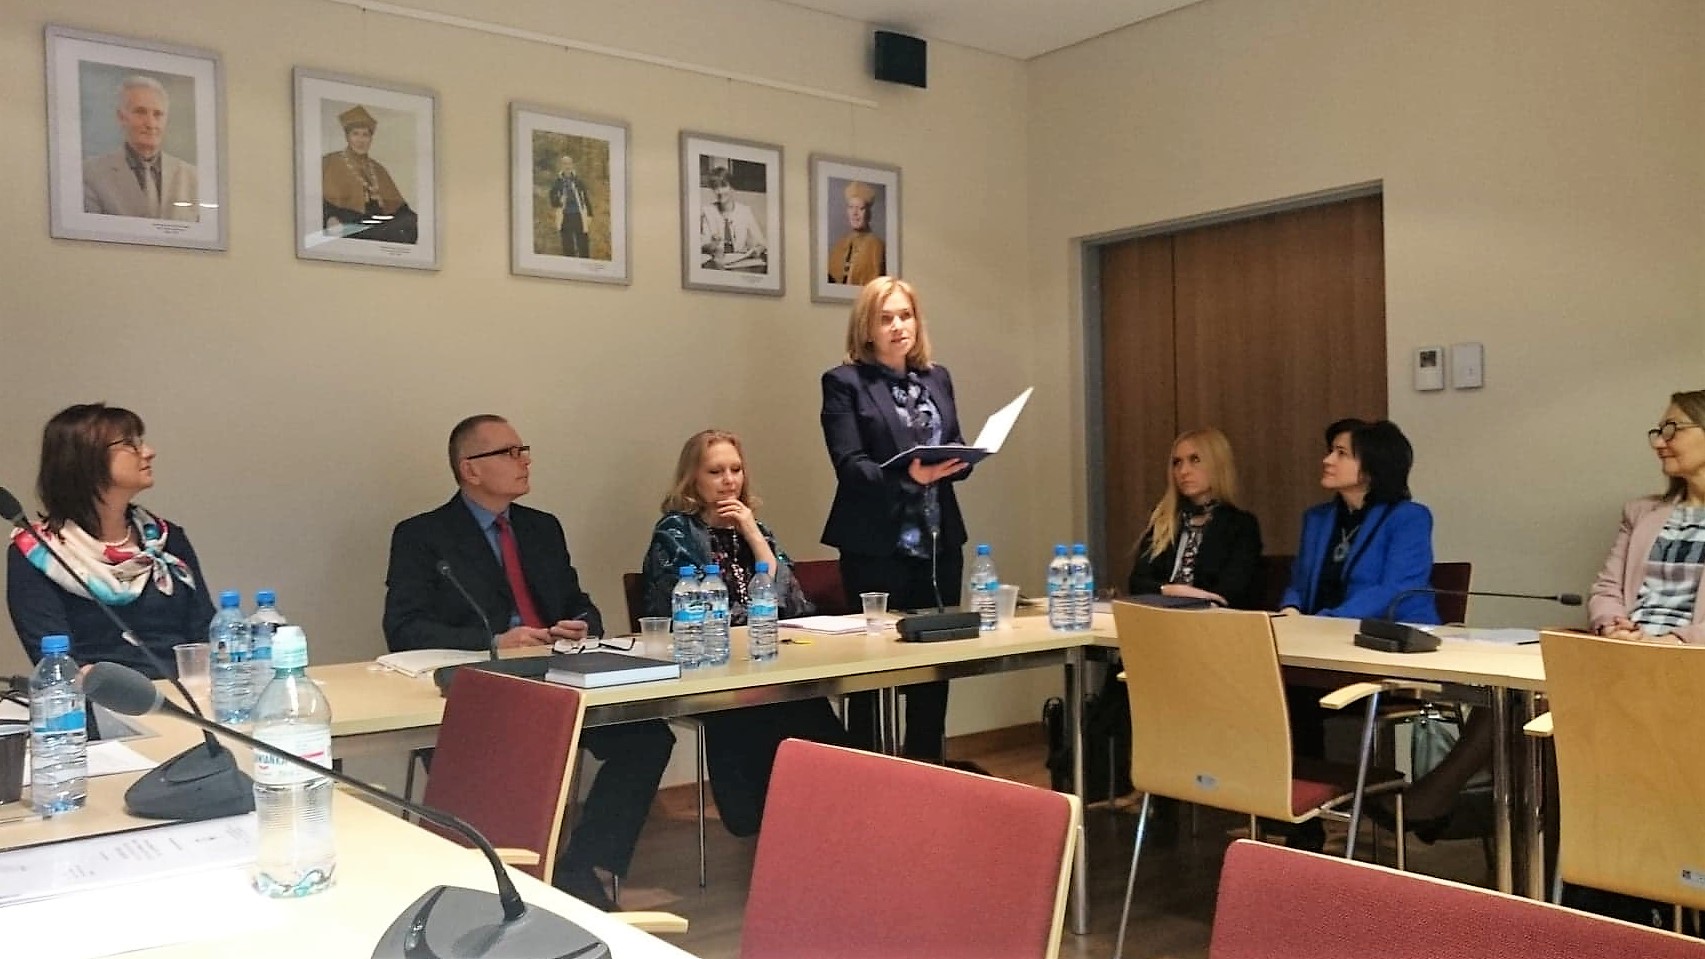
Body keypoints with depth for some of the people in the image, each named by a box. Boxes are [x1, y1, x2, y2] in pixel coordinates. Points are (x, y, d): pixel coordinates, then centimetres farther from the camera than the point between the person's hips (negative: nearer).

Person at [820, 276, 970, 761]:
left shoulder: (937, 378, 14)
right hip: (876, 547, -5)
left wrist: (955, 462, -8)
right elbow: (850, 465, -12)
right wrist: (908, 477, -28)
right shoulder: (844, 382, -4)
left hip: (940, 543, 6)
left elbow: (957, 450, 15)